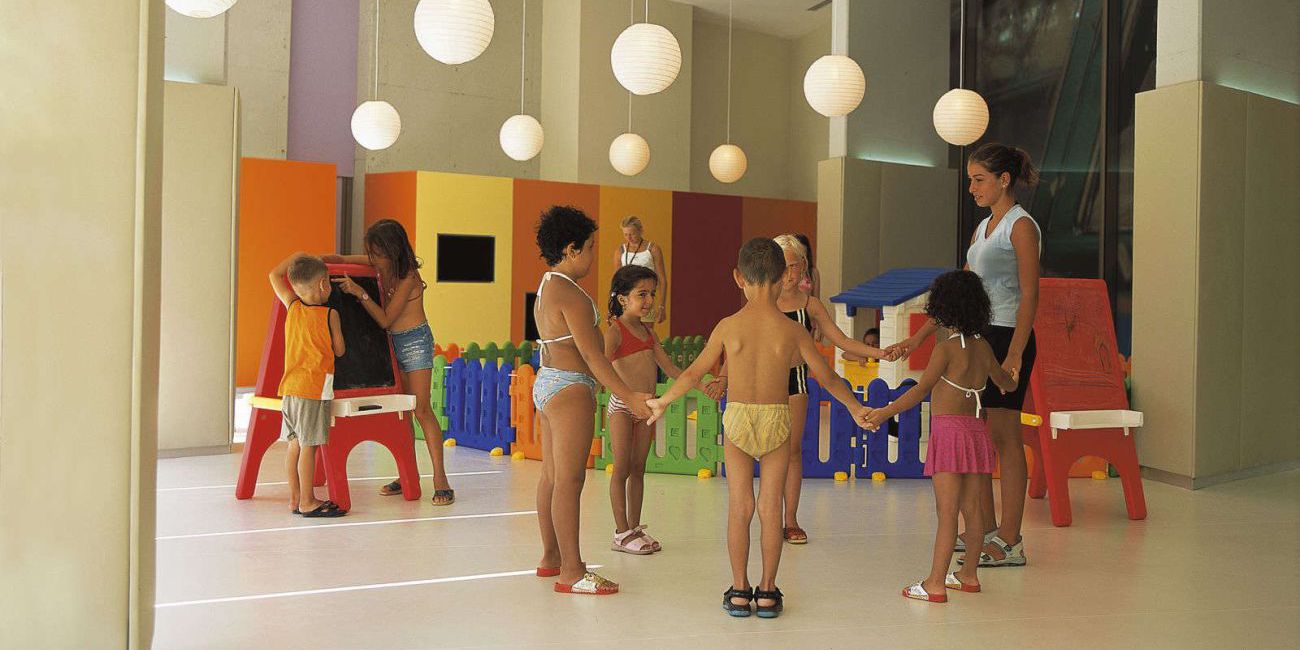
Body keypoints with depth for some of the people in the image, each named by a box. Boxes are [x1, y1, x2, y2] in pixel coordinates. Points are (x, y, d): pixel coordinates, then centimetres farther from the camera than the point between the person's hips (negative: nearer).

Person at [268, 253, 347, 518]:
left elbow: (274, 275, 19)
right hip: (314, 387, -6)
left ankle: (295, 497, 17)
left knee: (296, 443, 11)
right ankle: (307, 502, -1)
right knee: (309, 445, -4)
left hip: (289, 387, 6)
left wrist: (297, 256, 24)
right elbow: (339, 350, 1)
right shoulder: (329, 314, -7)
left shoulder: (292, 307, 6)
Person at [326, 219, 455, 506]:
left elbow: (385, 319, -19)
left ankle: (440, 479, -12)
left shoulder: (408, 278, -21)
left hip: (415, 342, -8)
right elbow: (342, 260, 12)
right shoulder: (380, 263, 0)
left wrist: (360, 293, -26)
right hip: (393, 342, 8)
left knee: (421, 410, -12)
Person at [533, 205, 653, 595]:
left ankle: (551, 557, 23)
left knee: (552, 476, 14)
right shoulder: (571, 295, -17)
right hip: (570, 389, -10)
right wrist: (628, 397, -21)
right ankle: (572, 573, -4)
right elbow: (590, 354, -21)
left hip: (546, 383, 10)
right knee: (569, 479, -8)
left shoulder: (546, 287, 14)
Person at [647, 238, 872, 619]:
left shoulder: (728, 327, -4)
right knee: (771, 507, 6)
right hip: (776, 420, 0)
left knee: (739, 506, 7)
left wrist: (663, 402, 18)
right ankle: (767, 591, 12)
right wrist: (854, 407, 21)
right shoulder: (792, 330, -4)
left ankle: (739, 591, 12)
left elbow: (694, 373, 2)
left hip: (737, 419, 0)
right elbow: (826, 376, 5)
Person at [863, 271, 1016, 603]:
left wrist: (884, 413, -23)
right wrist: (1007, 381, 50)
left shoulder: (947, 348, -12)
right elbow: (1006, 384, 26)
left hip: (949, 431, -8)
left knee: (947, 510, -9)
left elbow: (921, 390, -21)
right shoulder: (983, 347, 10)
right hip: (976, 429, 8)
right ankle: (969, 575, 25)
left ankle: (936, 584, -8)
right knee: (971, 507, 15)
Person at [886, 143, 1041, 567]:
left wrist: (1014, 355, -22)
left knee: (1005, 437, -5)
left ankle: (1010, 542, 2)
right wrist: (919, 337, 16)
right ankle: (984, 530, 20)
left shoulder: (1021, 226, -8)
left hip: (1008, 338, -8)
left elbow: (1029, 296, -14)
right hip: (978, 337, 9)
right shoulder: (983, 228, 17)